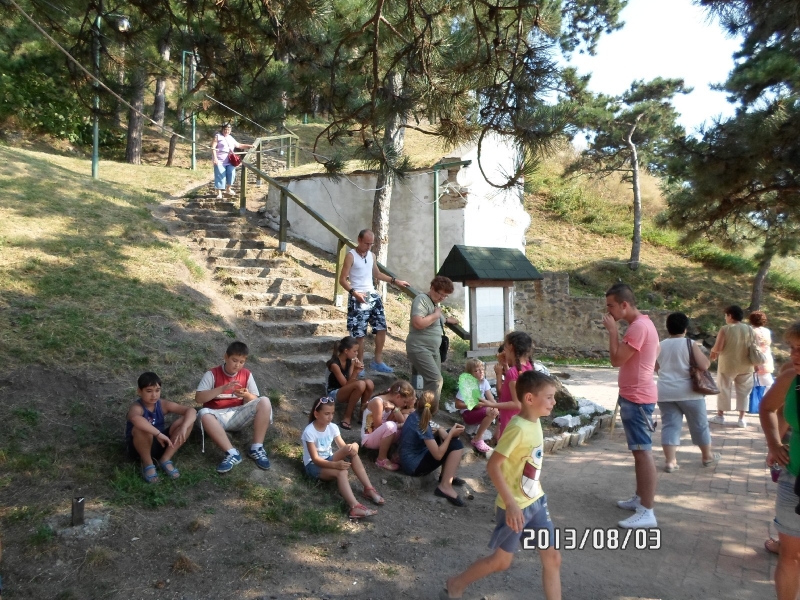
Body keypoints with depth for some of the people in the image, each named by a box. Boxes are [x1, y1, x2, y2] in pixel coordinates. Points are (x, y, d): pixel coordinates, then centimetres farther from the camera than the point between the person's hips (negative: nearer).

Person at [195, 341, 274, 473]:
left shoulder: (247, 375, 4)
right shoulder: (212, 374, -5)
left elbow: (255, 401, 4)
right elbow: (198, 398, -15)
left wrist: (247, 395, -20)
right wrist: (222, 389, -26)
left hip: (238, 416, 2)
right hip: (217, 417, -2)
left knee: (264, 402, -22)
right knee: (204, 414, -37)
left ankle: (256, 448, -23)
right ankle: (232, 453, -36)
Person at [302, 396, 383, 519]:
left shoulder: (332, 427, -3)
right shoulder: (309, 432, -21)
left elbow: (343, 447, -4)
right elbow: (315, 459, -24)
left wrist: (353, 447, -30)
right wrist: (336, 464, -39)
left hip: (329, 460, 6)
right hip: (313, 465, -6)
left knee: (352, 448, -23)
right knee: (341, 472, -36)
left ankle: (368, 488, -24)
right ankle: (355, 507, -53)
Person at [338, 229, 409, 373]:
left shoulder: (372, 255, 11)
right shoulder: (351, 256, -9)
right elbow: (342, 279, -12)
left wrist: (395, 281, 20)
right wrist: (354, 292, -26)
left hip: (373, 296, 7)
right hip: (358, 299, -7)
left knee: (382, 328, 4)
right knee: (359, 334, -3)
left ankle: (377, 361, 16)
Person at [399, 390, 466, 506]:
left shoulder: (413, 416, 0)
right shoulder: (422, 425, -24)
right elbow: (438, 455, -24)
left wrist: (440, 431, -5)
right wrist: (451, 434, -16)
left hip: (410, 458, 9)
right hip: (415, 466, -9)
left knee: (441, 431, 13)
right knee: (457, 445, -14)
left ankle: (446, 474, 12)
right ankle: (445, 486, -16)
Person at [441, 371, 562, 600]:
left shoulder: (535, 422, 1)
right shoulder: (518, 428, -25)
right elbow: (493, 466, -27)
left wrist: (536, 493, 18)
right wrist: (511, 504, -28)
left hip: (536, 501, 8)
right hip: (515, 505, -8)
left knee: (553, 557, 9)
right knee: (502, 560, 8)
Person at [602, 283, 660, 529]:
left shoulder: (639, 327, -19)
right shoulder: (640, 324, 14)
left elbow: (616, 359, -21)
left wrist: (612, 331, -13)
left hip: (637, 398, -11)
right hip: (634, 396, 11)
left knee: (643, 452, -8)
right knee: (639, 451, 17)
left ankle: (647, 512, -5)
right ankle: (639, 498, 27)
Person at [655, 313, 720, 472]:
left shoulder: (660, 346, 5)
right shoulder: (690, 344, -8)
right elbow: (704, 365, -13)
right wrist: (708, 359, 8)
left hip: (665, 392, 3)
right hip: (688, 392, -3)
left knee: (670, 425, 4)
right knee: (699, 424, 14)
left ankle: (670, 461, -3)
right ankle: (707, 456, 30)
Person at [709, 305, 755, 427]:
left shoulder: (725, 329, -13)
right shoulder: (749, 329, 0)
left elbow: (718, 348, -16)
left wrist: (713, 351, 6)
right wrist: (754, 362, 17)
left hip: (728, 365, -3)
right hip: (745, 365, 3)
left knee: (723, 389, 9)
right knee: (743, 391, 11)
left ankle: (720, 416, 16)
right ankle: (741, 418, 11)